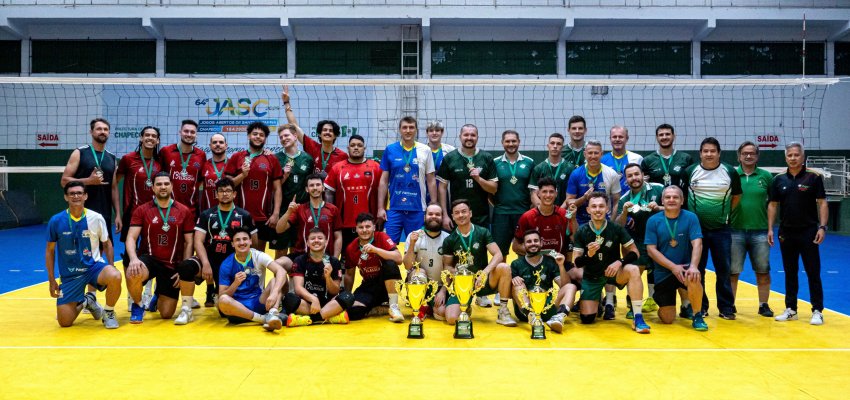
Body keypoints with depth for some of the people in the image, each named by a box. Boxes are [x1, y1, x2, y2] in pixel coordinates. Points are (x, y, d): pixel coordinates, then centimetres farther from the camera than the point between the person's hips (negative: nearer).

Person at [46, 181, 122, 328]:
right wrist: (51, 281, 2)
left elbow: (107, 244, 7)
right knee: (64, 322, -6)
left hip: (94, 266, -1)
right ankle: (85, 302, 30)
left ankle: (108, 313, -7)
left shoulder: (96, 218, -8)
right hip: (70, 274, 1)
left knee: (115, 277, -36)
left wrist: (111, 267, -4)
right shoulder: (56, 221, -7)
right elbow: (50, 251, 4)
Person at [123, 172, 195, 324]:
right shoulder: (142, 210, -1)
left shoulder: (184, 211, 0)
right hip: (149, 259, 0)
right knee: (132, 274, -37)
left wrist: (184, 270, -7)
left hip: (172, 265, 0)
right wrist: (134, 258, -28)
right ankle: (137, 306, -4)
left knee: (166, 314, -3)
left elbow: (189, 243, 2)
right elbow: (131, 238, -8)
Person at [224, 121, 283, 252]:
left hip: (264, 216, 0)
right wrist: (242, 175, -13)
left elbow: (277, 189, 2)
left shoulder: (272, 159, 4)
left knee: (260, 250, 8)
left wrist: (276, 214, -7)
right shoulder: (236, 157, 4)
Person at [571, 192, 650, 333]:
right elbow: (576, 263, -8)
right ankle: (597, 301, 27)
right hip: (591, 277, 1)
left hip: (613, 272, 0)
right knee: (587, 319, -10)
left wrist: (620, 262, -26)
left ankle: (638, 318, -28)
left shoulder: (617, 229, -10)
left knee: (633, 270, -33)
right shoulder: (581, 232, -8)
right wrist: (588, 255, -29)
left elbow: (634, 253, -7)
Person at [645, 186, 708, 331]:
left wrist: (693, 266, -30)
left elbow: (697, 243, -14)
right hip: (663, 273, 0)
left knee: (693, 278, -38)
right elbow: (651, 250, -8)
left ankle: (697, 316, -12)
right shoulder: (653, 221, -5)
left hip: (684, 267, 0)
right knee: (667, 319, -3)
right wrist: (673, 267, -17)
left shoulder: (690, 217, -6)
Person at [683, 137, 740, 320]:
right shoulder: (690, 171, -1)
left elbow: (736, 196, 12)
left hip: (721, 229, 0)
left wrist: (726, 213, 5)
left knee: (723, 270, 4)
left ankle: (726, 308, 13)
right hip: (696, 228, 0)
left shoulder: (730, 172, -1)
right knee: (697, 270, 6)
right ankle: (700, 307, 17)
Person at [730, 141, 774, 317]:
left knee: (763, 271, 8)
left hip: (760, 231, 1)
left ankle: (763, 305, 21)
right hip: (735, 230, -1)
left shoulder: (766, 176, 4)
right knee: (732, 272, 5)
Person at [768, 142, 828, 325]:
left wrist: (822, 227, -12)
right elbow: (773, 205, 9)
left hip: (808, 232, -3)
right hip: (786, 233, 3)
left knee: (813, 273, 0)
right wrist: (770, 229, 3)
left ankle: (817, 311, 7)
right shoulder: (779, 180, 6)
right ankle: (790, 309, 18)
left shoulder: (814, 178, -2)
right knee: (790, 273, 10)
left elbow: (822, 203, -4)